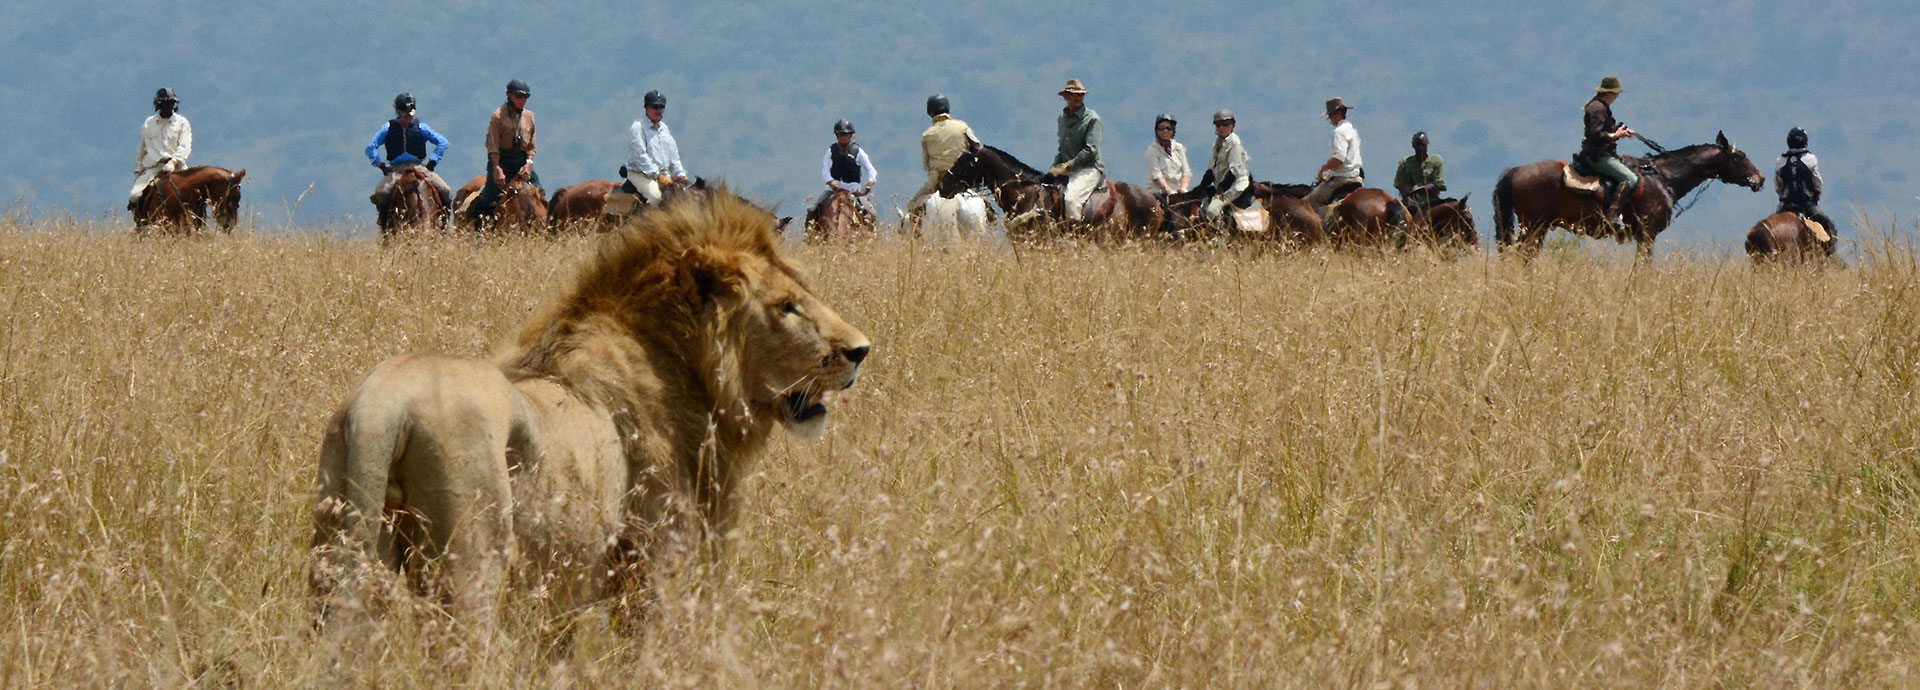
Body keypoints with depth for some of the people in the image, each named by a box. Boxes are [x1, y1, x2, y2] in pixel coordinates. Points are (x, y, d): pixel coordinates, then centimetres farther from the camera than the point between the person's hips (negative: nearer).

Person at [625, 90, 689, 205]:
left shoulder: (664, 129, 19)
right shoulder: (637, 128, -5)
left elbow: (674, 156, 20)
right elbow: (640, 156, -13)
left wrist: (681, 175, 6)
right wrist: (658, 176, -18)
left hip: (663, 173, 7)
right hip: (640, 173, -7)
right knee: (655, 195, -33)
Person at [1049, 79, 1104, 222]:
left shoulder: (1092, 118, -8)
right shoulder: (1063, 116, 13)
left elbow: (1090, 150, -14)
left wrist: (1067, 166, -16)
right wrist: (1056, 166, 4)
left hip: (1088, 169, -7)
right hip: (1067, 169, 7)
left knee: (1071, 198, -30)